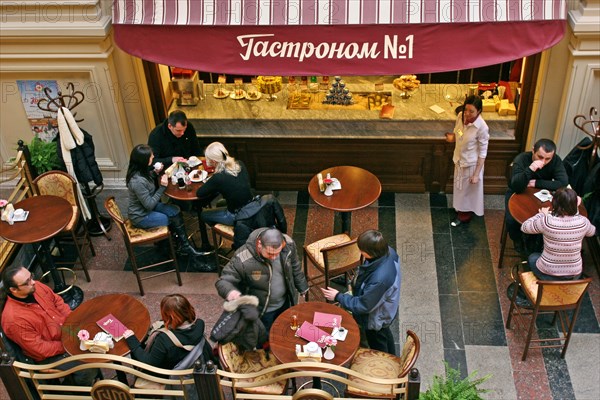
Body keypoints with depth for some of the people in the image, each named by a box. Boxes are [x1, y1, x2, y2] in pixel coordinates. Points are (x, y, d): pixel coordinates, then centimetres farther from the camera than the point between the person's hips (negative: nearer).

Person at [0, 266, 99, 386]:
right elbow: (39, 348, -25)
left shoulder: (36, 287, -10)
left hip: (67, 330, 8)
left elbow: (58, 302, 7)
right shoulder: (13, 319, -30)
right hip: (49, 355, -8)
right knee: (89, 370, -19)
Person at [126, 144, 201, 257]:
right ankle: (183, 246, 21)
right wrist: (162, 187, -23)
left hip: (148, 206, 8)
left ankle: (183, 245, 4)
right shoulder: (137, 181, -34)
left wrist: (155, 173, -3)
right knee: (175, 219, -2)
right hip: (141, 216, -8)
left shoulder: (141, 171, -7)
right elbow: (149, 205, -26)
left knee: (176, 211, -3)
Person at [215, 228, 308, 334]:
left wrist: (302, 287, 13)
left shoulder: (288, 244, -22)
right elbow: (223, 281, -27)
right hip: (260, 310, -4)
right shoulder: (243, 259, -37)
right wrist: (230, 291, -51)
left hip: (284, 304, 4)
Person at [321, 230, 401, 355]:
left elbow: (364, 306, -31)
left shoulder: (379, 279, -46)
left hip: (376, 318, -8)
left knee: (378, 345, 23)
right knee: (385, 334, 35)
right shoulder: (388, 251, -23)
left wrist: (338, 297, -21)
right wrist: (358, 283, 6)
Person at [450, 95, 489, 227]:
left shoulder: (482, 127, -31)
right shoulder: (460, 116, -15)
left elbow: (483, 153, -21)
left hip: (471, 163, -6)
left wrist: (476, 174, -18)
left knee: (468, 190, 17)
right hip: (459, 159, 6)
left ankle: (464, 215, 39)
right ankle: (460, 209, 51)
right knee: (459, 186, 27)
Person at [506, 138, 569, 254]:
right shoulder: (521, 159, -29)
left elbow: (564, 183, -27)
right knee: (512, 220, -27)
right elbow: (516, 188, -38)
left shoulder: (556, 161, -19)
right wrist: (529, 170, -54)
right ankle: (518, 240, 9)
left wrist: (537, 183, -27)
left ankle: (533, 240, 11)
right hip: (517, 194, -3)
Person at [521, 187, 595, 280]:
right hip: (574, 276, 3)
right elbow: (592, 232, 10)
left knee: (532, 257, 31)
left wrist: (542, 215, 8)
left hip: (548, 274, -2)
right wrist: (575, 210, 15)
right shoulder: (583, 222, -16)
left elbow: (524, 227, -5)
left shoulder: (546, 222, -24)